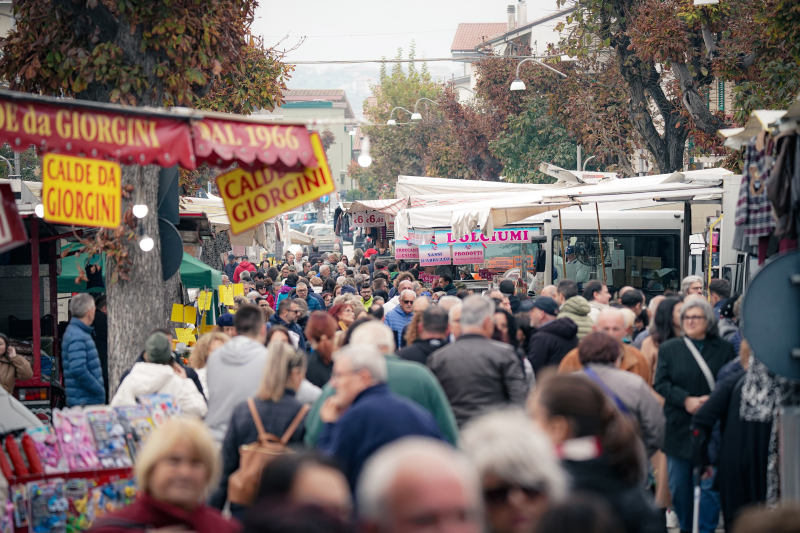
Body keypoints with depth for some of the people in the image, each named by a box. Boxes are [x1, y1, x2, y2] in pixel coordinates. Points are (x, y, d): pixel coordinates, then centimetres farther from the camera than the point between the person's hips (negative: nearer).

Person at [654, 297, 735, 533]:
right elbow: (661, 384, -1)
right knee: (679, 485, 8)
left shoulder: (724, 349, 3)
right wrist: (686, 400, -15)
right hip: (679, 427, 2)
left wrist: (711, 400, -17)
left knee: (711, 484, -5)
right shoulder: (669, 349, 6)